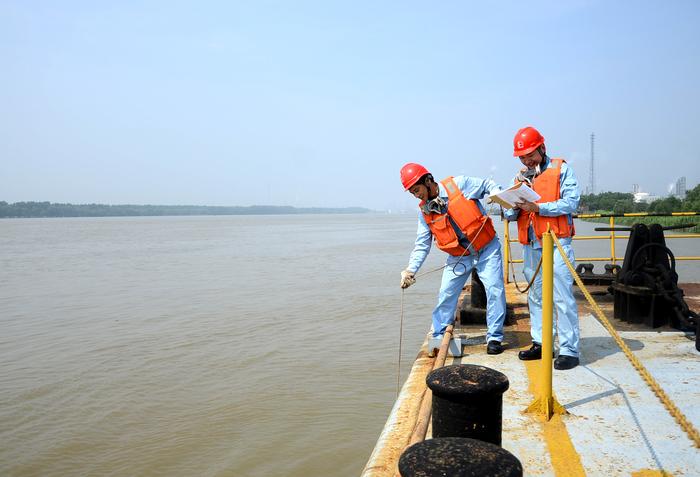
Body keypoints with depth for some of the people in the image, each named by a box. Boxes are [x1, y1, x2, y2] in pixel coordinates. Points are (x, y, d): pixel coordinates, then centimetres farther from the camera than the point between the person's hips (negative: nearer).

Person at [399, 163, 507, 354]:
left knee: (495, 290, -11)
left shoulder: (459, 184, -14)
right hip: (458, 257, 3)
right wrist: (411, 269, -13)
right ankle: (438, 338, 17)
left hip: (487, 249, -3)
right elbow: (422, 245, -1)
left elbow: (488, 186, -2)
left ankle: (494, 337, 5)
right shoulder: (424, 212, -2)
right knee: (446, 296, 0)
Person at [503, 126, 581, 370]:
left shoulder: (562, 169, 1)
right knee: (536, 297, 11)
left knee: (562, 297, -8)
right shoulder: (521, 177, 17)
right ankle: (541, 343, 21)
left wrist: (538, 208, -20)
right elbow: (509, 215, 13)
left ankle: (569, 350, -3)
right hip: (531, 245, 6)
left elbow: (571, 202, -12)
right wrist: (515, 205, -10)